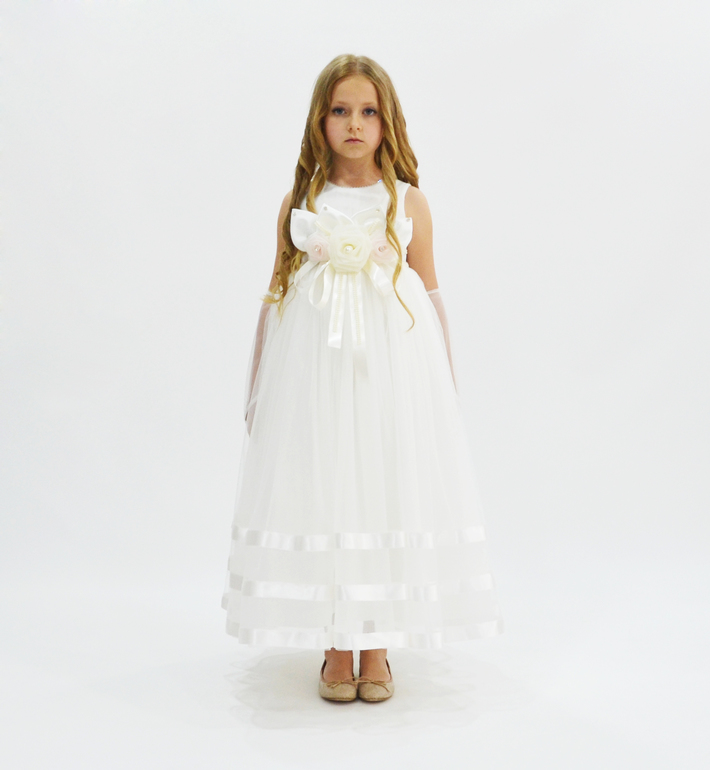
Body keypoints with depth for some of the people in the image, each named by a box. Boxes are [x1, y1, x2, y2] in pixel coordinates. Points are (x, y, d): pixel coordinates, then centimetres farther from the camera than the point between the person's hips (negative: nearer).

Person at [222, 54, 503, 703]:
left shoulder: (409, 202, 5)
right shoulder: (301, 202, 6)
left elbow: (430, 295, 8)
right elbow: (279, 292, 9)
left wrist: (442, 379, 7)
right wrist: (260, 380, 8)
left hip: (393, 365, 0)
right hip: (313, 368, 1)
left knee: (387, 490, 2)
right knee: (321, 488, 2)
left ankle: (377, 647, 19)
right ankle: (336, 645, 18)